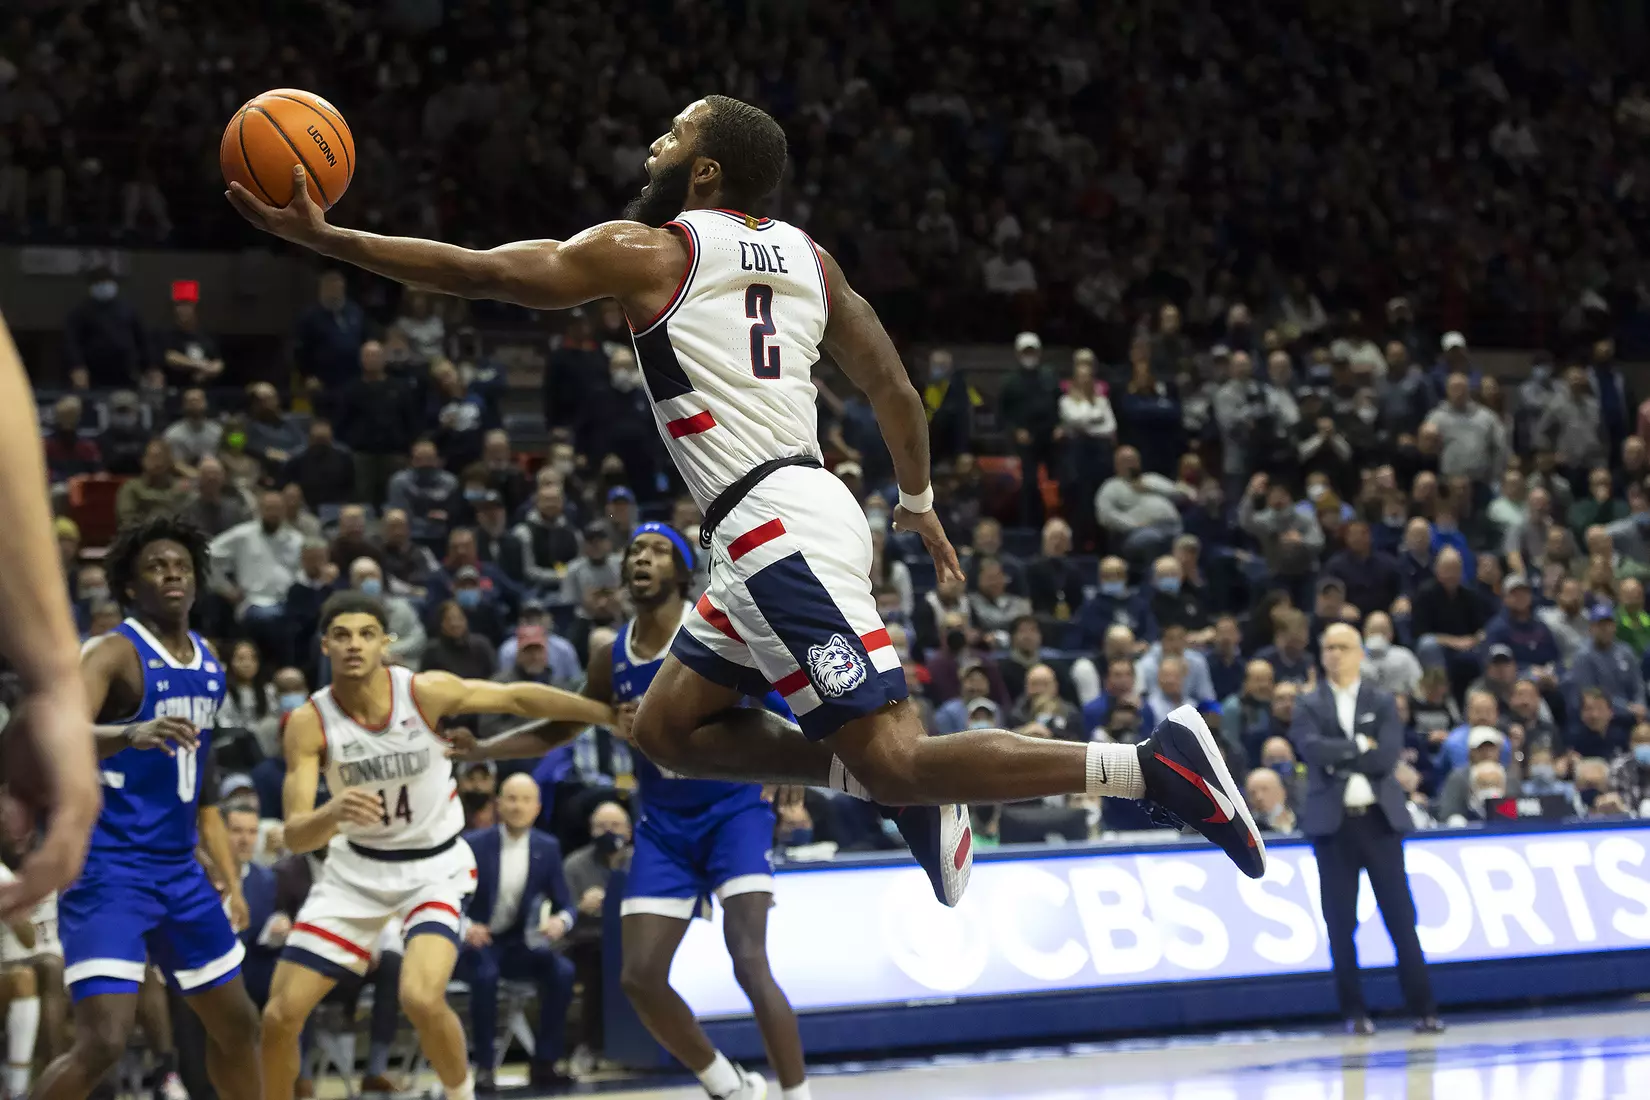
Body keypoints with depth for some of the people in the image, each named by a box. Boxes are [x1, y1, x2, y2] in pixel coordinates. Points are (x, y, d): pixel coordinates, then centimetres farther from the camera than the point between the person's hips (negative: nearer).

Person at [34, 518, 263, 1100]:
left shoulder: (208, 661, 11)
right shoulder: (114, 654, -13)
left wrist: (230, 880, 19)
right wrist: (129, 735, -50)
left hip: (178, 870, 8)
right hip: (109, 870, -8)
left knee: (237, 1024, 17)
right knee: (103, 1041, -21)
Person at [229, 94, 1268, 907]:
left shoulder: (649, 250, -4)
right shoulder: (806, 255, 16)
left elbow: (480, 272, -4)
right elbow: (893, 384, 20)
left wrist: (324, 238, 2)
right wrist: (920, 504, 33)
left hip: (777, 531, -9)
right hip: (785, 530, 9)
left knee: (893, 761, -12)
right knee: (669, 726, 17)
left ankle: (1153, 763, -19)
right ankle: (902, 787, 9)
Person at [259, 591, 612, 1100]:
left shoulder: (426, 692, -19)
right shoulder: (309, 723, -18)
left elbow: (518, 698, -6)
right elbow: (295, 836, -23)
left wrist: (610, 713, -10)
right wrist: (333, 814, -45)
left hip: (435, 866, -2)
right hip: (357, 867, 2)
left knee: (421, 999, -27)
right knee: (280, 1015, -3)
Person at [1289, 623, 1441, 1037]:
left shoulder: (1382, 703, 8)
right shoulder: (1308, 705, 7)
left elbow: (1387, 756, -7)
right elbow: (1313, 749, -12)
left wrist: (1339, 758, -9)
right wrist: (1359, 745, -8)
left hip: (1379, 818, 0)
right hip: (1332, 822, 0)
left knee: (1401, 917, -1)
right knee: (1340, 924, 1)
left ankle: (1424, 1008, 4)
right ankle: (1355, 1013, 8)